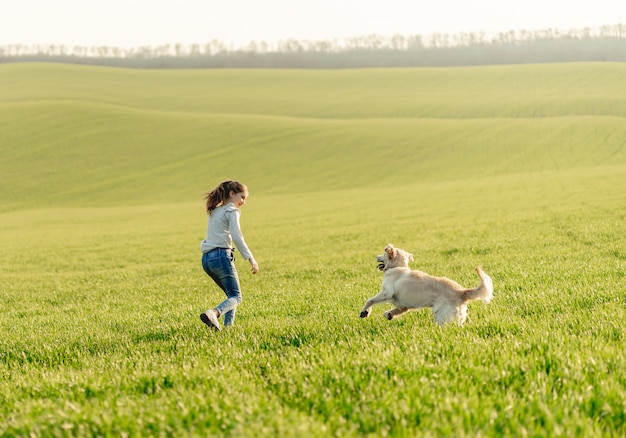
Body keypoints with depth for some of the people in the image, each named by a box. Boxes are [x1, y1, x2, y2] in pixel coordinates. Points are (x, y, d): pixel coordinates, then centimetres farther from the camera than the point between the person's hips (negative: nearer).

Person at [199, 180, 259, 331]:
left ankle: (228, 326, 2)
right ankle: (213, 313, -35)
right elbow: (236, 236, -13)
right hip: (221, 256, -8)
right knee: (235, 297, -8)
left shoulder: (214, 211, 24)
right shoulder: (232, 211, -2)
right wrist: (250, 258, -17)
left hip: (207, 258, 8)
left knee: (232, 294, 17)